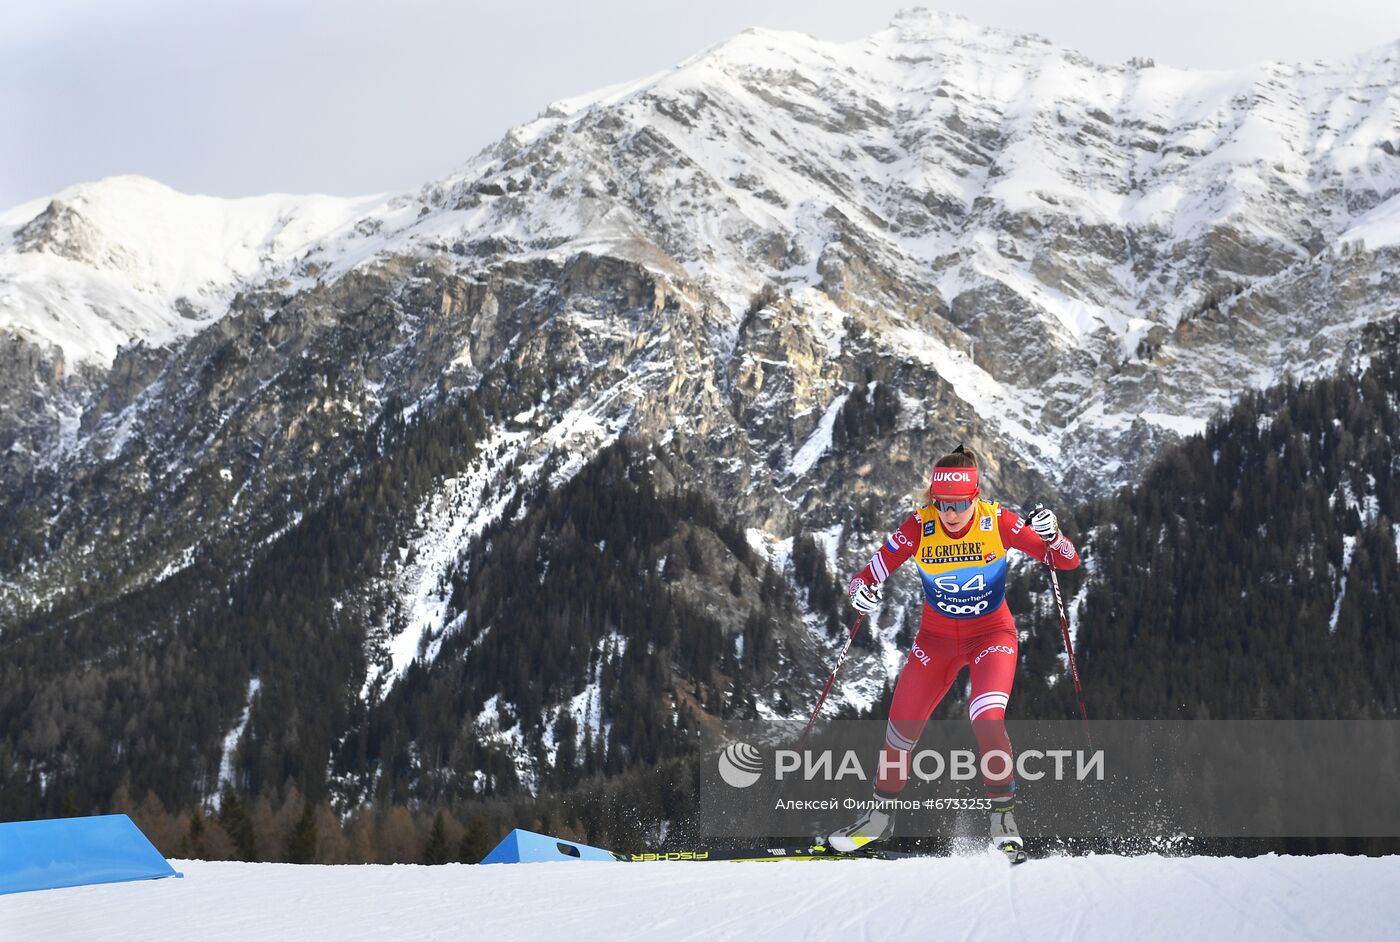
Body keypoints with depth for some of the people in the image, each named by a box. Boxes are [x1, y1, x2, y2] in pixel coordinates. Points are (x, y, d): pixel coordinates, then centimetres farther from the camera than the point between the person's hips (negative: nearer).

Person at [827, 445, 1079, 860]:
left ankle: (1003, 817, -10)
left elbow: (1068, 561, -20)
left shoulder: (998, 522, -21)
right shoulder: (919, 527, -17)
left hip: (992, 635, -2)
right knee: (902, 726, 5)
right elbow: (869, 574, -15)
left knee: (987, 718, -26)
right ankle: (881, 814, 28)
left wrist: (1051, 534, -41)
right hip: (937, 637, 2)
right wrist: (862, 592, -37)